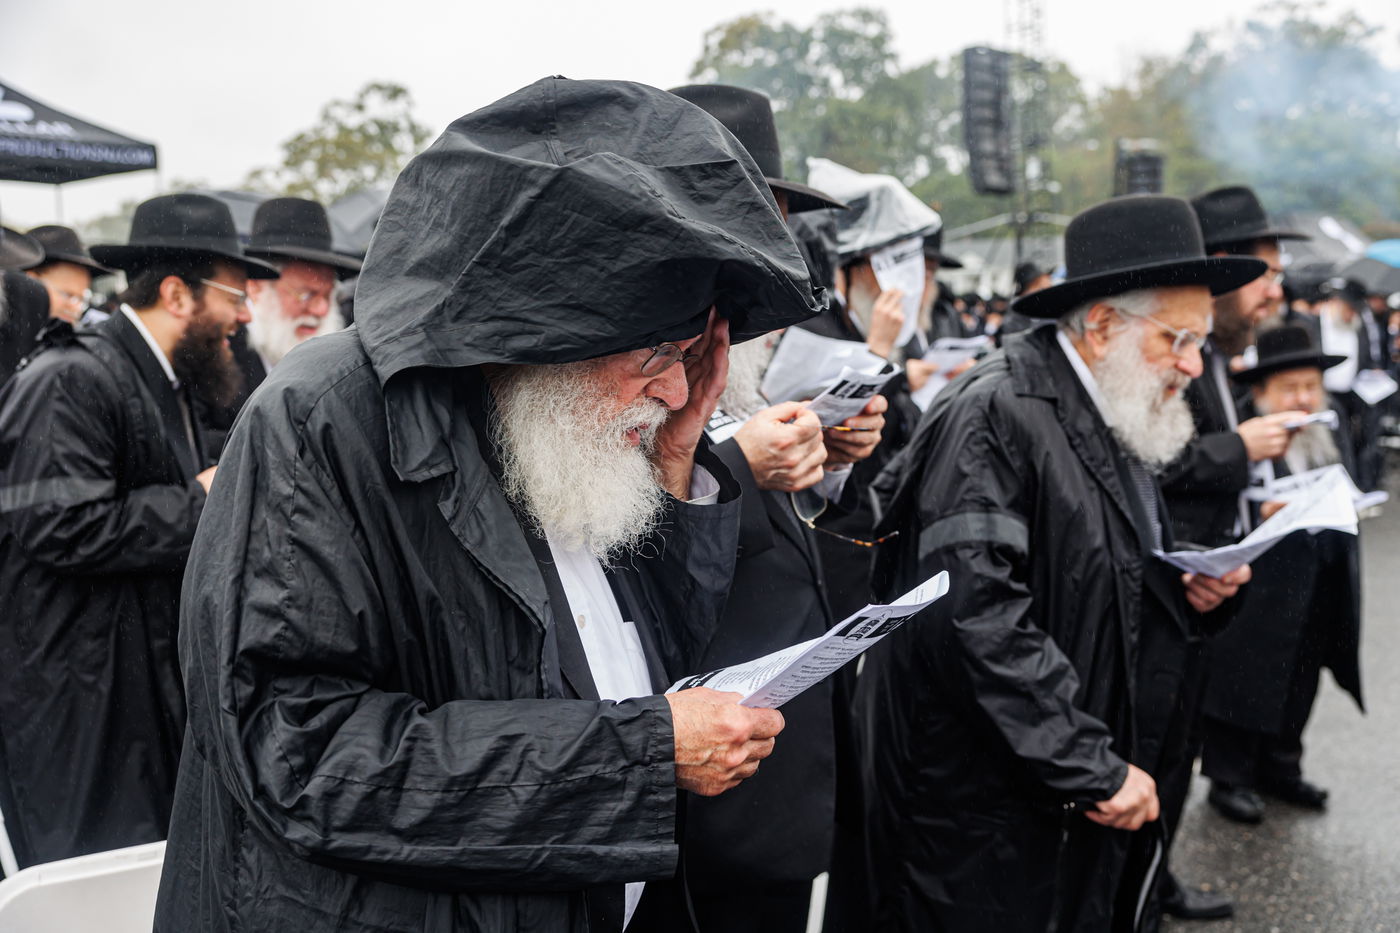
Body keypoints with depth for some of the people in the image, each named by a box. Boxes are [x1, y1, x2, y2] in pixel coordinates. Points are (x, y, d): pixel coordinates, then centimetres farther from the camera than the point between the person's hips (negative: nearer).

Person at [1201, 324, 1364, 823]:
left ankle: (1279, 767, 34)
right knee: (1246, 678, 3)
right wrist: (1263, 513, -29)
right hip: (1259, 581, -7)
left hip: (1320, 583, 7)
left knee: (1299, 679, 17)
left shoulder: (1331, 425, 7)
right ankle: (1228, 778, 18)